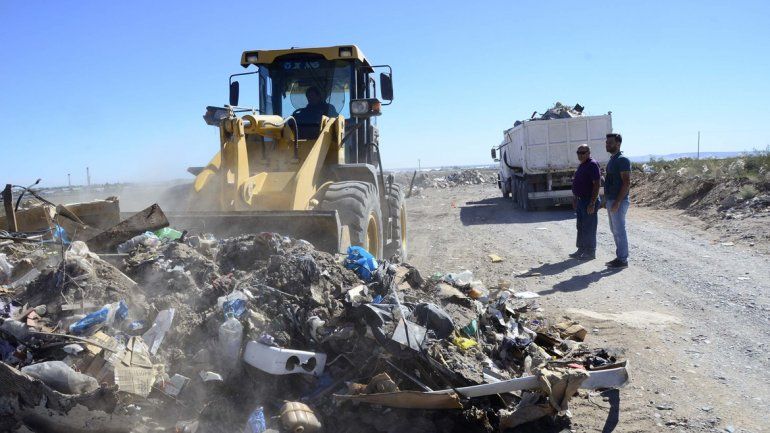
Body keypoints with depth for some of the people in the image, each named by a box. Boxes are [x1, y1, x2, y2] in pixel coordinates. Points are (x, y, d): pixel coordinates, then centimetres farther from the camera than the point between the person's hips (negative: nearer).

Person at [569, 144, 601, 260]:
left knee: (589, 228, -2)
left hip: (589, 202, -10)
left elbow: (597, 184, -21)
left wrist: (592, 203, -24)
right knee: (581, 227, 16)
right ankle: (581, 250, 25)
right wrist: (575, 198, 22)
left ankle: (590, 252, 6)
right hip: (580, 200, 10)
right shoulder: (581, 165, 15)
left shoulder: (592, 165, -16)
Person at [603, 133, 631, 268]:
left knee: (619, 230, -5)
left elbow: (627, 183, -19)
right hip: (611, 200, 10)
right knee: (615, 230, 13)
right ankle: (619, 257, 20)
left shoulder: (622, 160, -13)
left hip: (618, 202, -10)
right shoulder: (612, 160, 16)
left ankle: (623, 259, 1)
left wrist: (617, 202, -22)